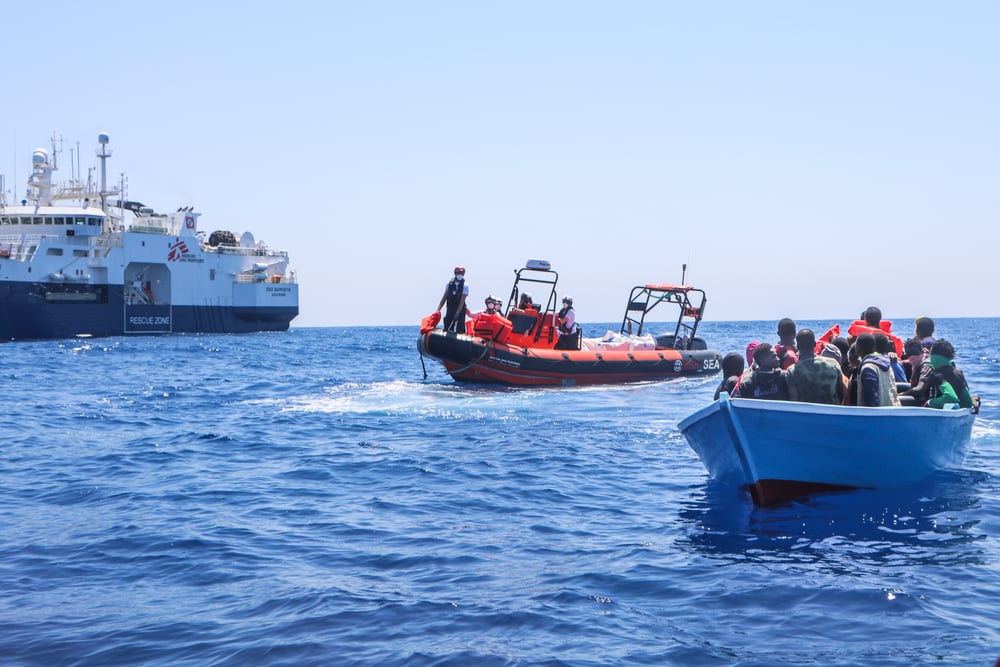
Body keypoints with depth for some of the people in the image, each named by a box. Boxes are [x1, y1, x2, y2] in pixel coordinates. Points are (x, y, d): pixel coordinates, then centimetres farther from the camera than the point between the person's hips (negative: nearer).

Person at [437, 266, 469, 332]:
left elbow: (462, 301, -14)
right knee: (447, 328, 0)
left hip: (460, 309, -4)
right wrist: (438, 310, 0)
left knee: (460, 329, -9)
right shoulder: (449, 284, 6)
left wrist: (457, 313, -22)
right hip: (450, 309, 4)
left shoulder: (465, 286, -6)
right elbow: (444, 298, 8)